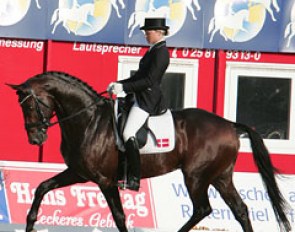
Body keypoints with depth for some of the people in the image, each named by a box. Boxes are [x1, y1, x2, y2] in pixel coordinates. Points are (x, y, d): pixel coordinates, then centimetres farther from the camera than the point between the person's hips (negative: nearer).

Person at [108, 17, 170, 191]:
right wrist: (119, 84, 9)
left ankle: (134, 180, -22)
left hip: (148, 101, -11)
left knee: (128, 134, -21)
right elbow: (139, 77, 19)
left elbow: (149, 81, -20)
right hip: (141, 98, 11)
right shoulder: (154, 50, 17)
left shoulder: (160, 52, -14)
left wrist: (124, 87, -21)